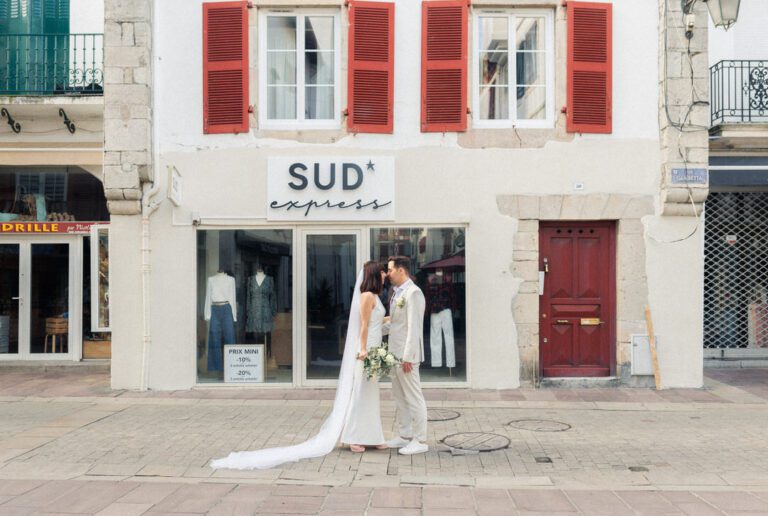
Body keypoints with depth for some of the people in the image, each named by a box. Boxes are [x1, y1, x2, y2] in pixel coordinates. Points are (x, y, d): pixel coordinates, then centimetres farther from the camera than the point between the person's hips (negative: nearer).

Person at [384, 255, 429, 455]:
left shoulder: (413, 293, -15)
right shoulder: (398, 293, 14)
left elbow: (413, 327, -20)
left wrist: (408, 357, -21)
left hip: (406, 355, -10)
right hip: (395, 354, 10)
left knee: (414, 397, -1)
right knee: (399, 397, 16)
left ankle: (420, 441, 7)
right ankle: (405, 436, 26)